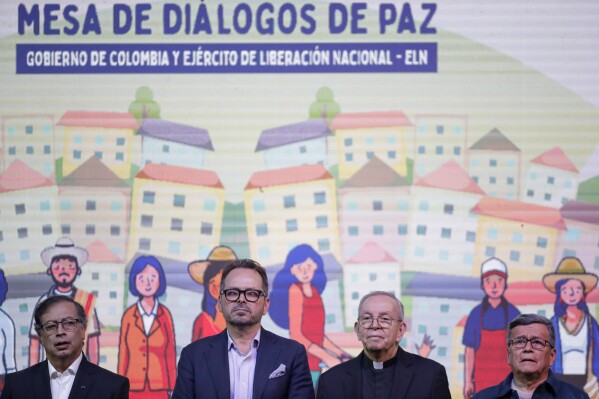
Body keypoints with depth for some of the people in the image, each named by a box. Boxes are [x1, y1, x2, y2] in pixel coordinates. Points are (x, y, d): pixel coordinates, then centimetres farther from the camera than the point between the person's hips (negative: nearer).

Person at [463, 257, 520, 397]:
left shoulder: (513, 314, 0)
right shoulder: (476, 314, 0)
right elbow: (470, 351, 2)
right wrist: (468, 381, 0)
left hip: (508, 381, 0)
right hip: (482, 381, 0)